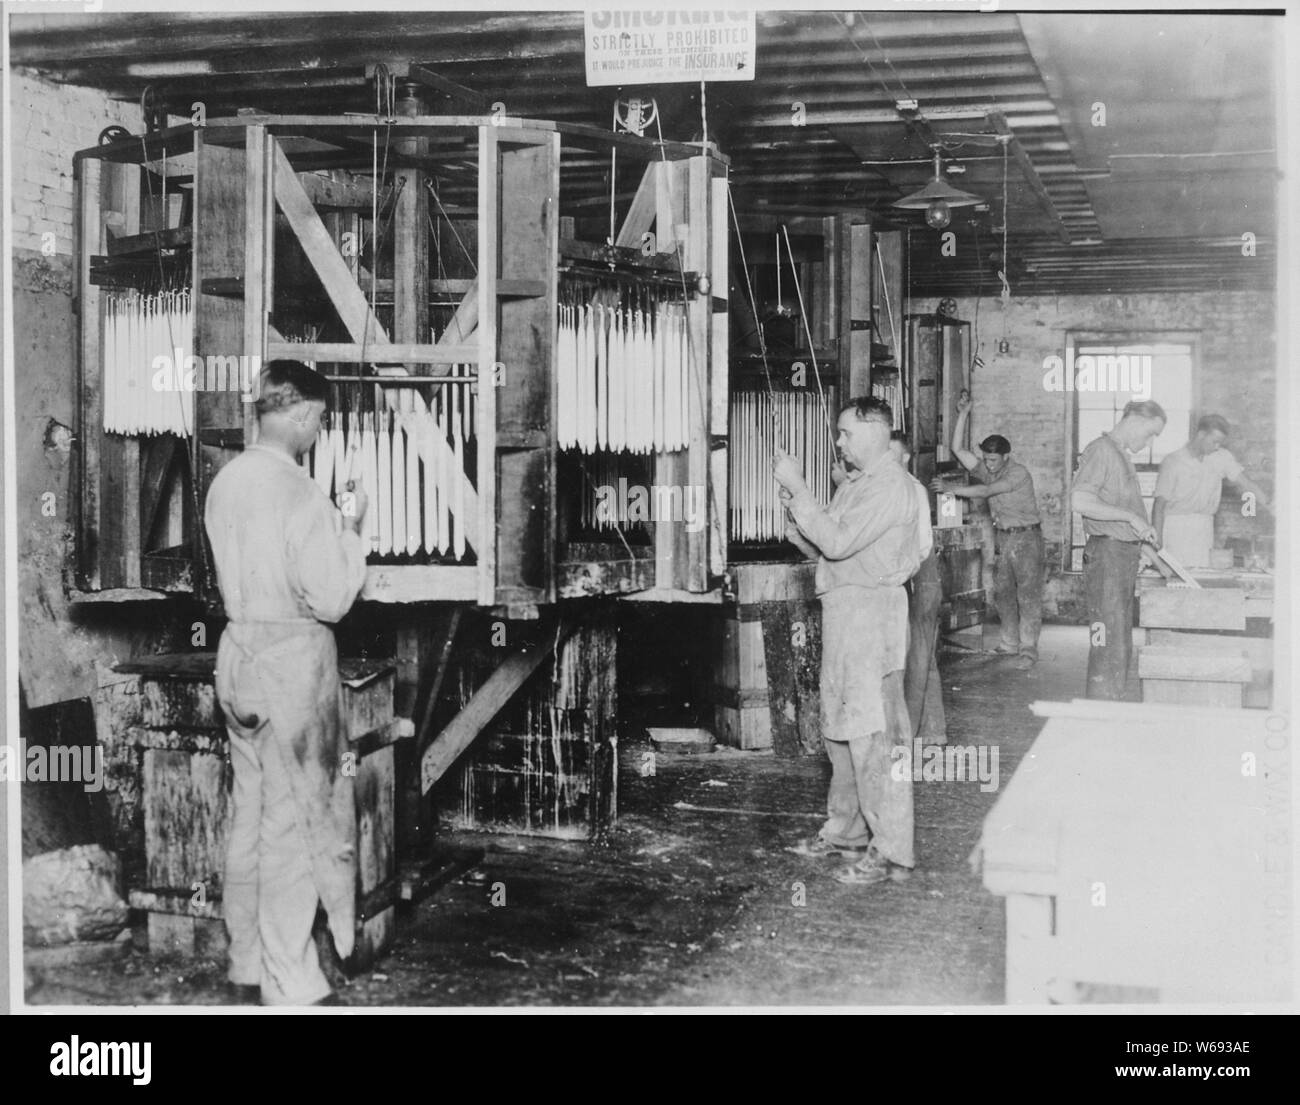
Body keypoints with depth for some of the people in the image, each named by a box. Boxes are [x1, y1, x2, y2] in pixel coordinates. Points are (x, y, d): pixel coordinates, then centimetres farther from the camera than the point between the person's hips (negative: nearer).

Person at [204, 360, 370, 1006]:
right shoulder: (298, 493, -18)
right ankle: (291, 986, 7)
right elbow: (330, 599, -18)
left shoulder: (227, 481, 6)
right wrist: (351, 530, -5)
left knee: (251, 812, 16)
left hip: (238, 651, 8)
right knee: (297, 820, 0)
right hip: (291, 658, -8)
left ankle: (247, 962, 27)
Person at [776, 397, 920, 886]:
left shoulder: (890, 485, -12)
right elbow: (823, 546, 17)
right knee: (840, 729, 15)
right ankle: (846, 829, 27)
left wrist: (797, 488, -17)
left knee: (873, 734, -9)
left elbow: (837, 542, -21)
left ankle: (891, 849, -5)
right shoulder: (854, 484, 19)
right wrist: (794, 511, 2)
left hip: (871, 611, -10)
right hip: (842, 609, 10)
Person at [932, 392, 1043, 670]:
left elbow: (986, 492, -25)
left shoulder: (1018, 473, -16)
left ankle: (1028, 649, -8)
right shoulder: (984, 469, 5)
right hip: (1002, 537, 7)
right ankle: (1011, 643, 19)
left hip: (1026, 535, -7)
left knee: (1028, 593, -7)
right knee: (1002, 592, 8)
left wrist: (952, 488, -26)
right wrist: (963, 414, -9)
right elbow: (958, 449, -2)